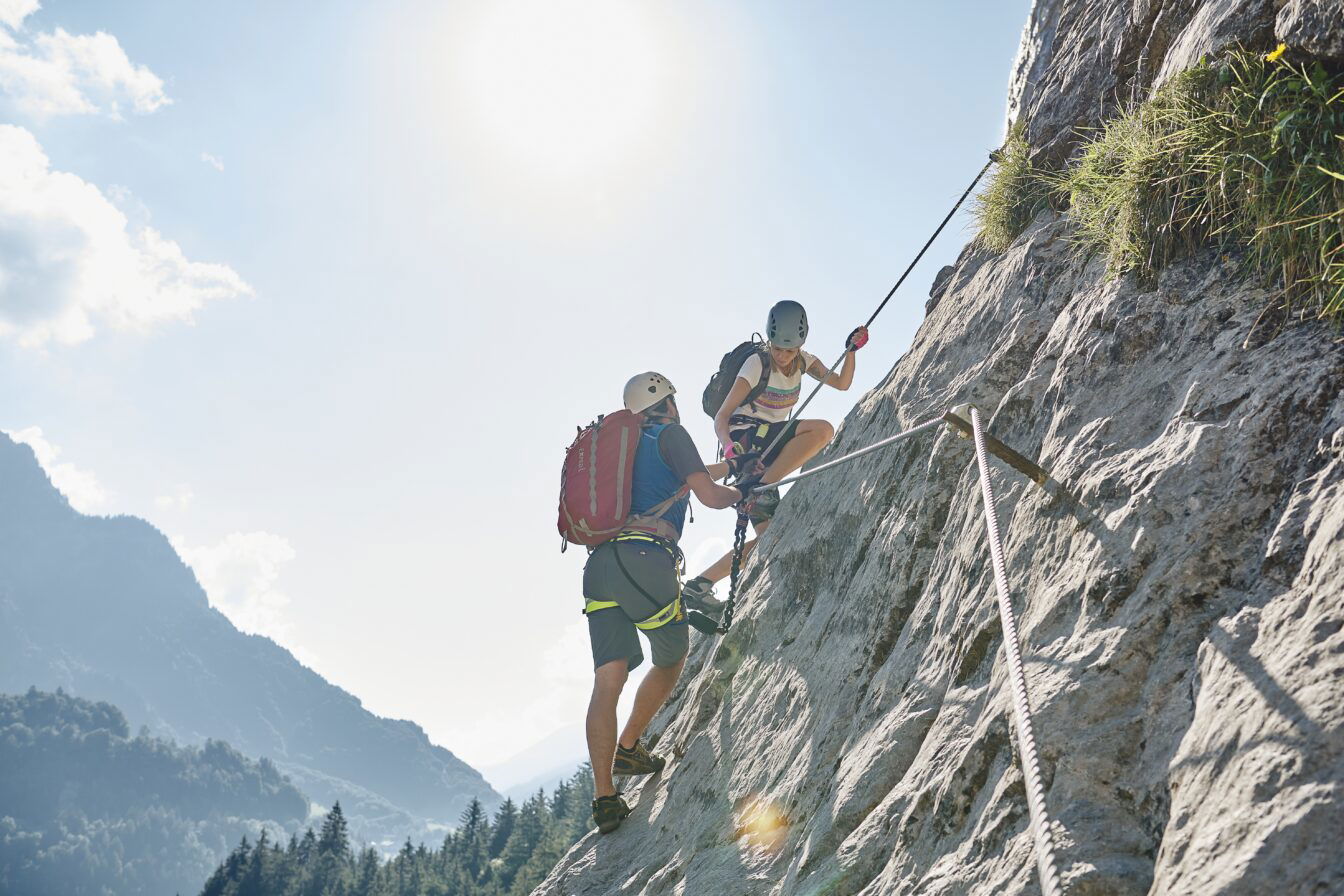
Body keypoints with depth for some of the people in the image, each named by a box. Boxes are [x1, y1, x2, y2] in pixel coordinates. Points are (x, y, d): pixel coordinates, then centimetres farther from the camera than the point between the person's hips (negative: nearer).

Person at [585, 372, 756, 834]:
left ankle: (604, 793, -9)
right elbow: (708, 495, 0)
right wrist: (741, 491, 22)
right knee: (672, 658, 18)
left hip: (600, 565, 6)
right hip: (645, 561, -6)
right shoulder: (671, 433, 7)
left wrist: (729, 466, 54)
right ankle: (627, 748, 24)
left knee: (608, 678, -3)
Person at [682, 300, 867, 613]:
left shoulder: (802, 362, 6)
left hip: (769, 452, 7)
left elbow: (842, 383, 6)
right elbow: (721, 417, -15)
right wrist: (729, 447, -34)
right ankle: (761, 489, -27)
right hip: (745, 438, -7)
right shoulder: (756, 365, -13)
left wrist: (851, 350, -10)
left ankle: (698, 587, 0)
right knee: (823, 429, -28)